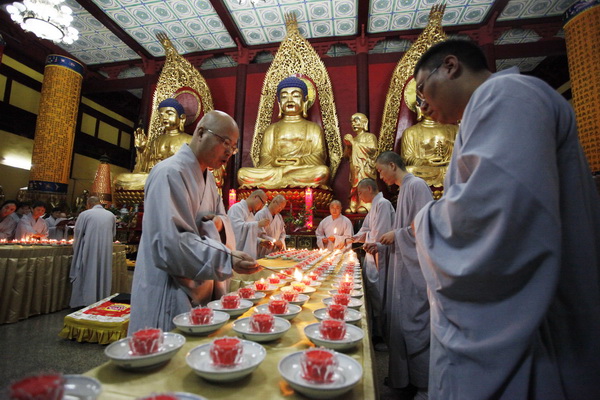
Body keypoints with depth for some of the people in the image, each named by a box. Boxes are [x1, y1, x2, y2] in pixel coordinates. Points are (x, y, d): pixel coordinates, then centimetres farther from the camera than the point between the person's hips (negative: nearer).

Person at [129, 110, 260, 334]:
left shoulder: (206, 176, 11)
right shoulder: (170, 173, -18)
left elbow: (222, 220, 11)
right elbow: (170, 243, -27)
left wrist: (218, 223, -12)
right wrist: (226, 259, -35)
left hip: (201, 288, 9)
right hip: (169, 295, -8)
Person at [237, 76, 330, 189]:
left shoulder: (313, 128, 18)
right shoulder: (271, 129, 23)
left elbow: (319, 155, 4)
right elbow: (264, 157, 11)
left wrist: (300, 161, -16)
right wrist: (274, 161, -14)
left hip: (305, 170, -1)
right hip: (274, 170, 2)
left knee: (323, 170, -35)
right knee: (242, 173, -23)